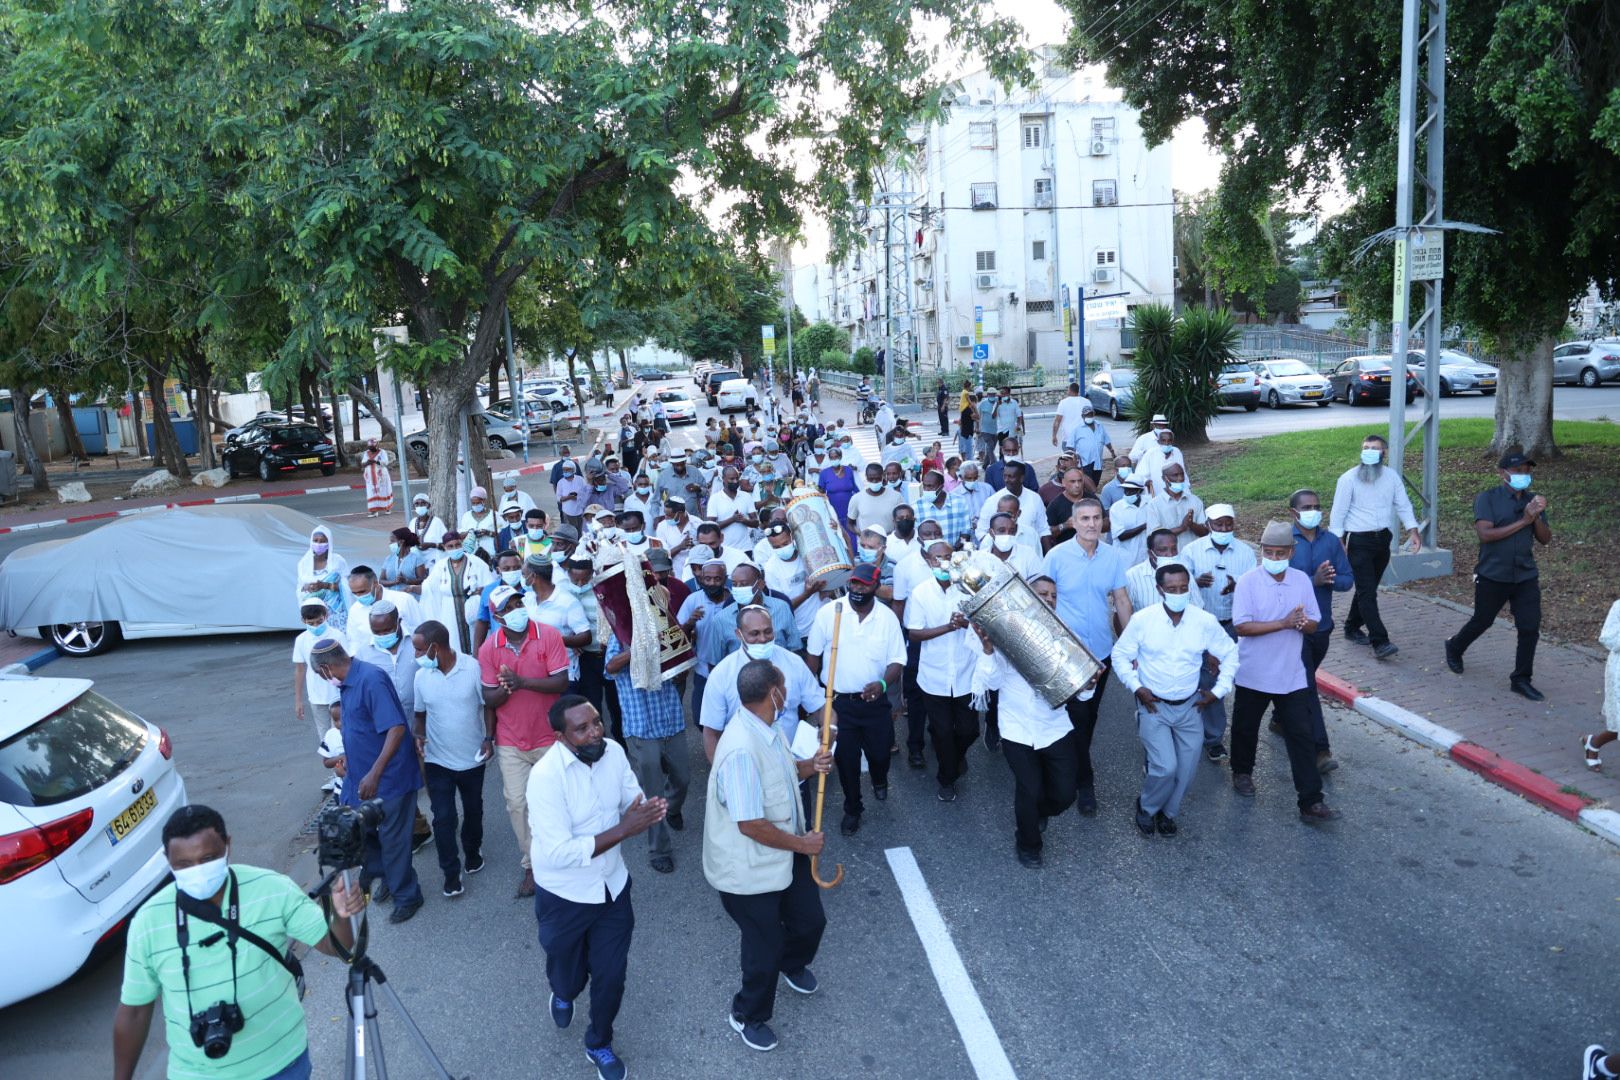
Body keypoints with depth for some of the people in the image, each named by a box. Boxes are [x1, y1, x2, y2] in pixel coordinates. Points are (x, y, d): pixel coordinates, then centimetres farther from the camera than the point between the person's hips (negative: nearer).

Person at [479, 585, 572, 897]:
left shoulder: (549, 635, -14)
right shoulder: (488, 648, -7)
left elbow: (561, 682, -20)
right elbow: (489, 699, -4)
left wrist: (522, 681, -30)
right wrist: (505, 689, -26)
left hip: (549, 737, -1)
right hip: (511, 741, 1)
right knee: (518, 803, 1)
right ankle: (531, 865, 17)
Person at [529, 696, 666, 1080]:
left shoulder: (614, 751, -12)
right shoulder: (546, 776, -29)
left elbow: (634, 803, -1)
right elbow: (559, 853, -32)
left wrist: (645, 813, -25)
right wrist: (623, 830, -35)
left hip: (613, 886, 4)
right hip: (564, 896, -3)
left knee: (611, 975, 12)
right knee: (569, 975, 19)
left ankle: (599, 1044, 41)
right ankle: (563, 994, 57)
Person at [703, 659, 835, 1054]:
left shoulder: (766, 729, -5)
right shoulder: (741, 750, -35)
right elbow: (751, 825, -32)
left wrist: (809, 766, -5)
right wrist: (802, 843, -19)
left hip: (784, 855, 9)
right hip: (749, 870, -9)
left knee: (811, 920, 24)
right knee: (764, 948, 11)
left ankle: (792, 964, 57)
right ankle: (748, 1015, 39)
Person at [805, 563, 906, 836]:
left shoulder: (887, 617, -8)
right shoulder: (829, 612, -11)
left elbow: (897, 660, -5)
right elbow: (813, 654, -1)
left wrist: (883, 683, -25)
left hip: (875, 701, 1)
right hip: (837, 700, -1)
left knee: (880, 751, 13)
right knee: (846, 758, 8)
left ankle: (879, 780, 50)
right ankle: (852, 808, 32)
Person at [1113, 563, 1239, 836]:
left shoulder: (1205, 621, -8)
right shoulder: (1142, 619, -12)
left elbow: (1230, 654, 6)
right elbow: (1120, 655, -1)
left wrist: (1219, 690, -1)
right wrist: (1136, 687, -11)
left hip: (1190, 706, 3)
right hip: (1154, 706, -3)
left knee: (1186, 770, 7)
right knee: (1165, 767, -14)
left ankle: (1167, 812, 34)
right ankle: (1146, 806, 17)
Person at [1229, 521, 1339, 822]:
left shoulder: (1302, 581, 0)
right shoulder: (1248, 582, -12)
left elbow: (1313, 625, 4)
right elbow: (1241, 626, -20)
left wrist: (1303, 623, -20)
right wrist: (1284, 623, -27)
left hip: (1291, 676, 2)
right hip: (1253, 674, -2)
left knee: (1301, 735, -2)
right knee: (1246, 728, 16)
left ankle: (1311, 803, 1)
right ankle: (1242, 772, 42)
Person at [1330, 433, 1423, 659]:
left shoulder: (1391, 476, 5)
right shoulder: (1348, 479, -9)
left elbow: (1403, 505, 9)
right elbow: (1338, 512, -7)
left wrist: (1413, 531, -3)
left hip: (1382, 539, 6)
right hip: (1358, 541, -5)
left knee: (1368, 589, 15)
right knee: (1367, 592, -10)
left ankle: (1352, 628, 32)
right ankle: (1380, 642, -14)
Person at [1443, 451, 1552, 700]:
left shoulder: (1532, 500, 6)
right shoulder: (1488, 498, -9)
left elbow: (1545, 539, 5)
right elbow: (1485, 533, -20)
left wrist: (1537, 517, -14)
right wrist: (1522, 522, -22)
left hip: (1526, 577, 4)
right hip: (1492, 576, -4)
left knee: (1530, 628, -2)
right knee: (1482, 621, 12)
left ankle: (1521, 679, 10)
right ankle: (1454, 647, 41)